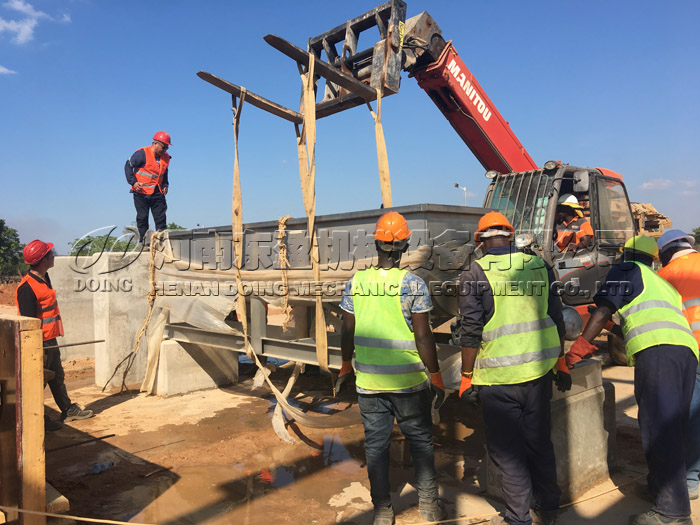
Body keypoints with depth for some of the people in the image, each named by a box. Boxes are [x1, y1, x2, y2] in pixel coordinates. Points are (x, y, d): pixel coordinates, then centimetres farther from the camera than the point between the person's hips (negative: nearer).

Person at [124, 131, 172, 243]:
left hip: (157, 192, 5)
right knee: (142, 217, 0)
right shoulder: (142, 153, -11)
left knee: (161, 217, 0)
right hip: (141, 192, -5)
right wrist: (133, 182, -15)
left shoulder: (165, 157, 7)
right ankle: (143, 241, 8)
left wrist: (165, 185, 8)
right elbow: (128, 166, -7)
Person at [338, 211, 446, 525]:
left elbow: (347, 332, 3)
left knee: (376, 443, 14)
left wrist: (346, 367, 18)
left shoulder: (356, 283, -3)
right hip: (408, 381, -2)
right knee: (420, 440, 17)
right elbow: (423, 337, -13)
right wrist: (437, 378, -3)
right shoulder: (413, 284, -12)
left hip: (368, 381, 2)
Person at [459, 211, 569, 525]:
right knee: (540, 442, 19)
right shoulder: (539, 266, 5)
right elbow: (556, 320, 9)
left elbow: (471, 331, -11)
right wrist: (560, 363, 19)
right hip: (539, 371, 5)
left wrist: (466, 376, -2)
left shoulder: (475, 274, -8)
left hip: (498, 376, -5)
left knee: (506, 449, 9)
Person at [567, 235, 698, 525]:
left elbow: (602, 311, 2)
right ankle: (660, 487, 25)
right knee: (672, 428, 15)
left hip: (657, 350, -8)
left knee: (659, 429, -10)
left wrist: (577, 351, 6)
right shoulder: (663, 283, 35)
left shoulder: (628, 271, 13)